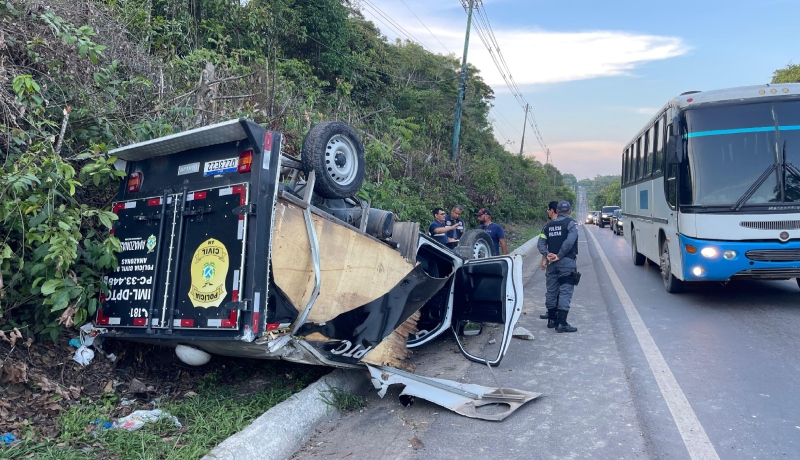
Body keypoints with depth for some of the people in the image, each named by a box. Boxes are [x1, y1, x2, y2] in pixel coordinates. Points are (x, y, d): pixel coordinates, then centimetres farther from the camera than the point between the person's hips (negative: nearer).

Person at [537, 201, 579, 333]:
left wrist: (547, 254, -6)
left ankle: (552, 319, 23)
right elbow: (569, 242, -19)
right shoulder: (571, 224, -5)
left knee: (551, 291, 13)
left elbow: (541, 242, 3)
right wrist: (559, 256, -15)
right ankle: (562, 323, -10)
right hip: (567, 262, -6)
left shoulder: (548, 225, 12)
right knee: (565, 292, -6)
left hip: (552, 263, 6)